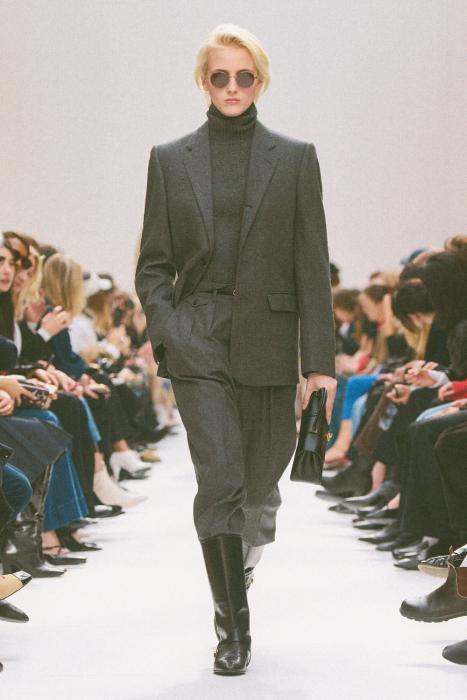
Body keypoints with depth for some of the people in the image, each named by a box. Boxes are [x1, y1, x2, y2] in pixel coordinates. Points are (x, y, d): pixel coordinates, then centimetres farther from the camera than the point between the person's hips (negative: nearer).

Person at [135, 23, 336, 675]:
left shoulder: (295, 158, 5)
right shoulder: (170, 159, 7)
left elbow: (312, 265, 2)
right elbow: (152, 264, 9)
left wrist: (321, 359, -4)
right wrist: (165, 334, -7)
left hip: (268, 337, 1)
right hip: (197, 339, -1)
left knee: (260, 481, 10)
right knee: (220, 481, -12)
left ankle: (243, 559, 42)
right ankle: (233, 627, -3)